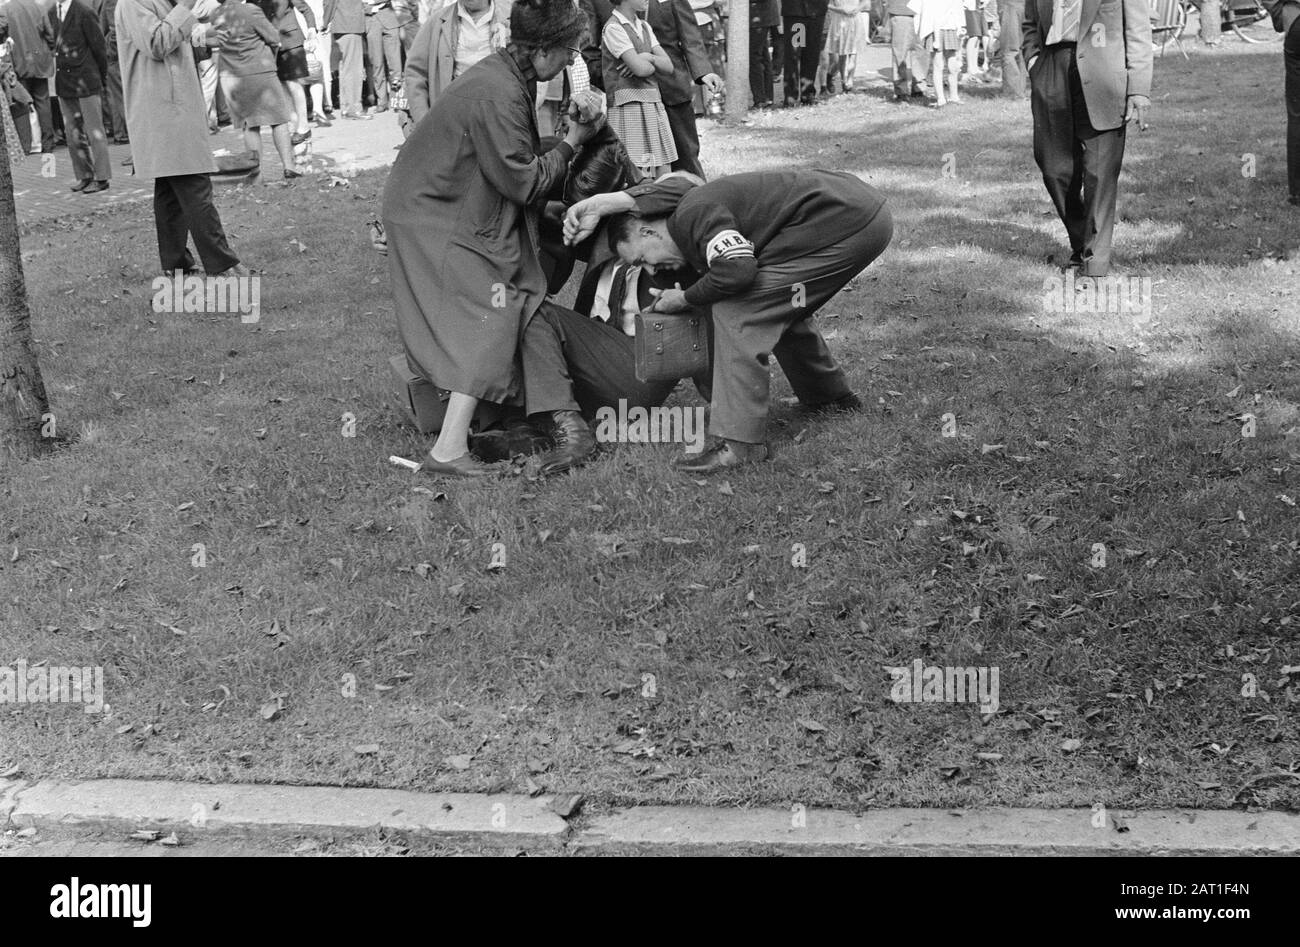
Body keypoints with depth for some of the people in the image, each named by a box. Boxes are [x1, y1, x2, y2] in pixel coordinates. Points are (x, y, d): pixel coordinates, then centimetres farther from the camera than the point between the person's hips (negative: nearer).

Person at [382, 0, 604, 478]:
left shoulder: (505, 74, 5)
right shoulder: (497, 97, -26)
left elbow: (518, 163, 9)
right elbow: (524, 183, -21)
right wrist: (573, 141, -10)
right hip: (432, 219, -10)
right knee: (489, 318, -10)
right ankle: (449, 449, -12)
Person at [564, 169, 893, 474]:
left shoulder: (694, 214, -14)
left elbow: (737, 269, -27)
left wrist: (685, 299, -9)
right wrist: (603, 204, 5)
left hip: (852, 223, -10)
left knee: (737, 312, -10)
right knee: (781, 307, 28)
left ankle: (742, 443, -10)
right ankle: (832, 397, 45)